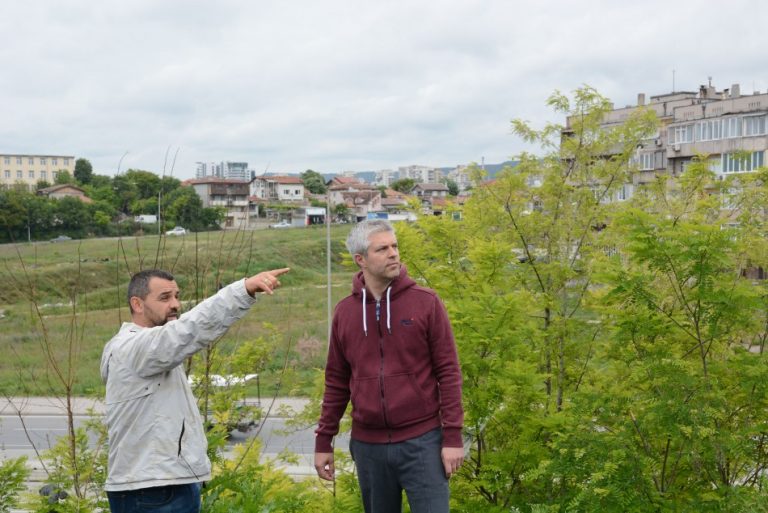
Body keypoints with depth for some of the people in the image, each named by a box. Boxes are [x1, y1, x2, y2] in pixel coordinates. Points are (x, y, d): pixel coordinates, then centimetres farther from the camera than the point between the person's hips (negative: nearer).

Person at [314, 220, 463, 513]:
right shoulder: (345, 312, 4)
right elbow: (336, 382, 10)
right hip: (368, 445, 3)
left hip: (421, 441, -3)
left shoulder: (426, 302, -5)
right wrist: (323, 441, 9)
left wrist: (453, 437, -9)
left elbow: (448, 372, -5)